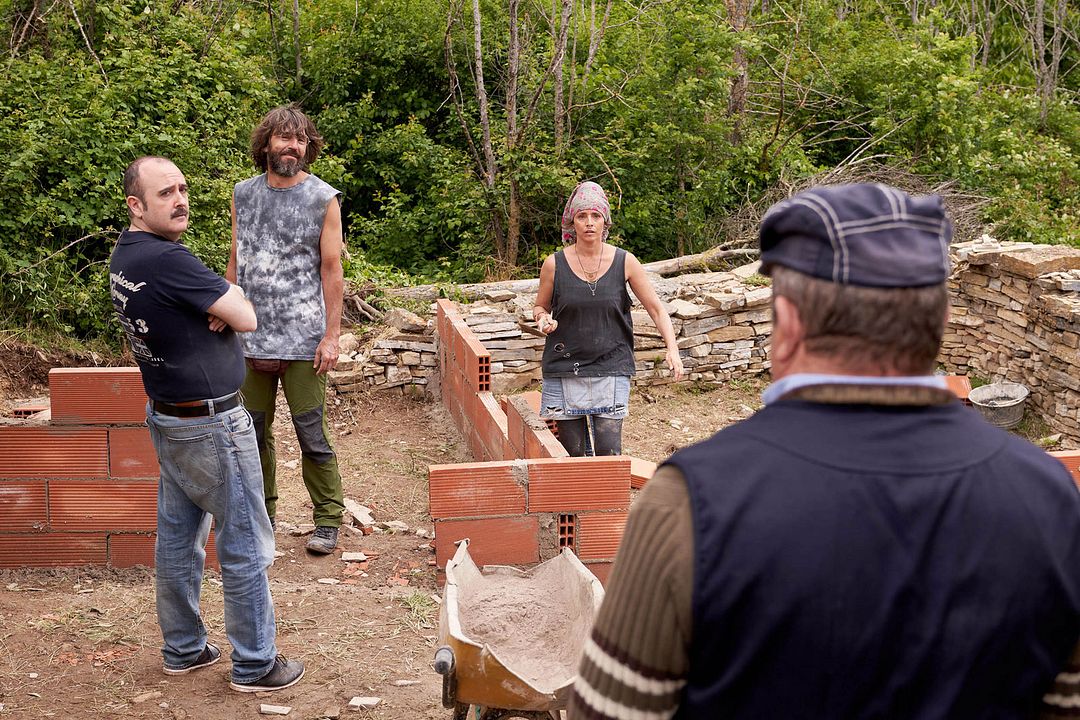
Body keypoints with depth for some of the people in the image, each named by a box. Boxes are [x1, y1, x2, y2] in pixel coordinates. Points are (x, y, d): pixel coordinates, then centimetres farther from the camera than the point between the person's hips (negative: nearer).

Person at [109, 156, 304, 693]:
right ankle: (255, 664, 12)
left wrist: (216, 307, -10)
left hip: (166, 417, 10)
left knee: (178, 536, 17)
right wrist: (228, 300, 1)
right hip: (210, 426, -10)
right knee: (244, 545, 2)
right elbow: (246, 319, -19)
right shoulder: (167, 259, -26)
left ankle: (183, 648, 29)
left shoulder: (124, 255, 5)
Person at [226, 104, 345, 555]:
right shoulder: (243, 195, 10)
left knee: (311, 433, 0)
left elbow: (331, 271, -2)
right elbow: (235, 264, 14)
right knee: (253, 432, 10)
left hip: (302, 337, -4)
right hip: (250, 337, 4)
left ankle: (327, 519, 12)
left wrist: (331, 335, -8)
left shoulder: (323, 199, -1)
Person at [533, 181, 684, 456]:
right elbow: (540, 307, 14)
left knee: (609, 454, -8)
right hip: (564, 369, 1)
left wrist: (672, 348, -9)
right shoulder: (555, 264, -1)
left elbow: (655, 308, 5)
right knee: (572, 455, 3)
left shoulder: (624, 262, -1)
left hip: (611, 369, 0)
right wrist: (543, 319, -10)